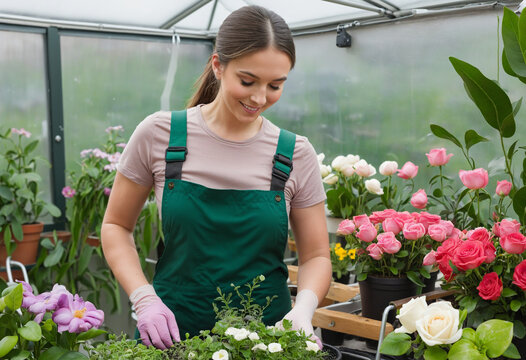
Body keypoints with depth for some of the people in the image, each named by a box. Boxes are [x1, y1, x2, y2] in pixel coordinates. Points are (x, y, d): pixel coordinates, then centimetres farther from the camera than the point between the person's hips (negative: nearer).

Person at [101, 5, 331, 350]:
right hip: (172, 332, 0)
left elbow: (316, 256, 1)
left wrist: (303, 308, -19)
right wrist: (144, 298, -13)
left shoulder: (296, 155, -6)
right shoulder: (159, 134, -8)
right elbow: (116, 226, 1)